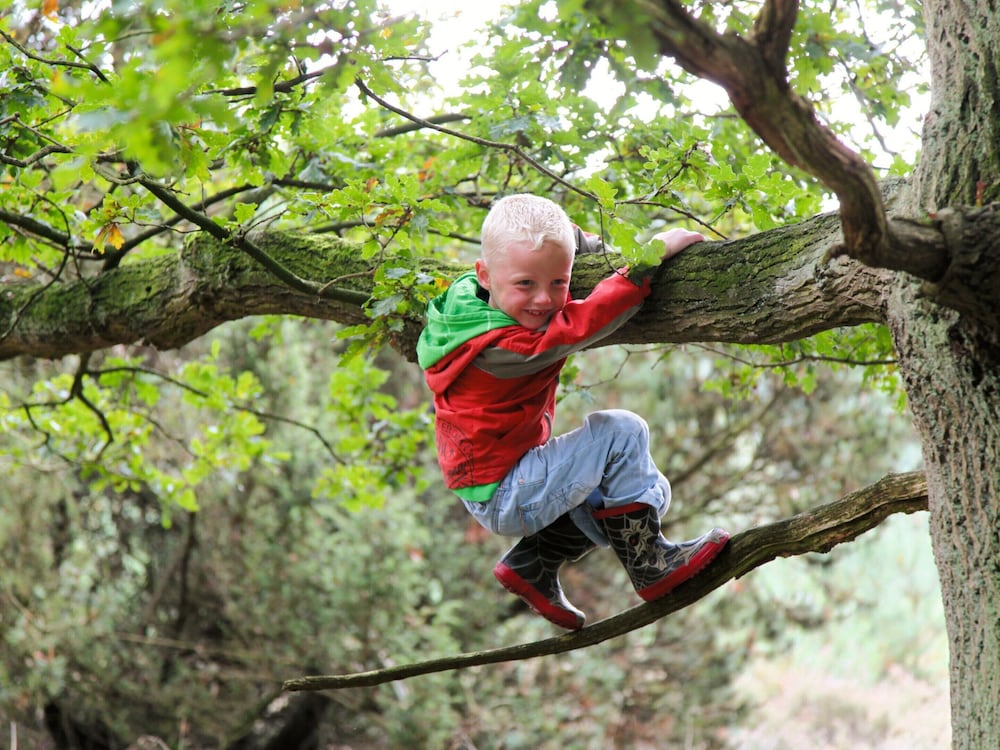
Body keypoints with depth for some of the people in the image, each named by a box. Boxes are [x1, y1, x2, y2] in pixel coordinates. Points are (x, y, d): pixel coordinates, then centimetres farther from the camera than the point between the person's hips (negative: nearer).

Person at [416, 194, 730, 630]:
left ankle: (533, 565, 15)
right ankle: (649, 568, -10)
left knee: (651, 491, 17)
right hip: (504, 497, -10)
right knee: (620, 434, -19)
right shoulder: (499, 348, -29)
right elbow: (579, 326, -34)